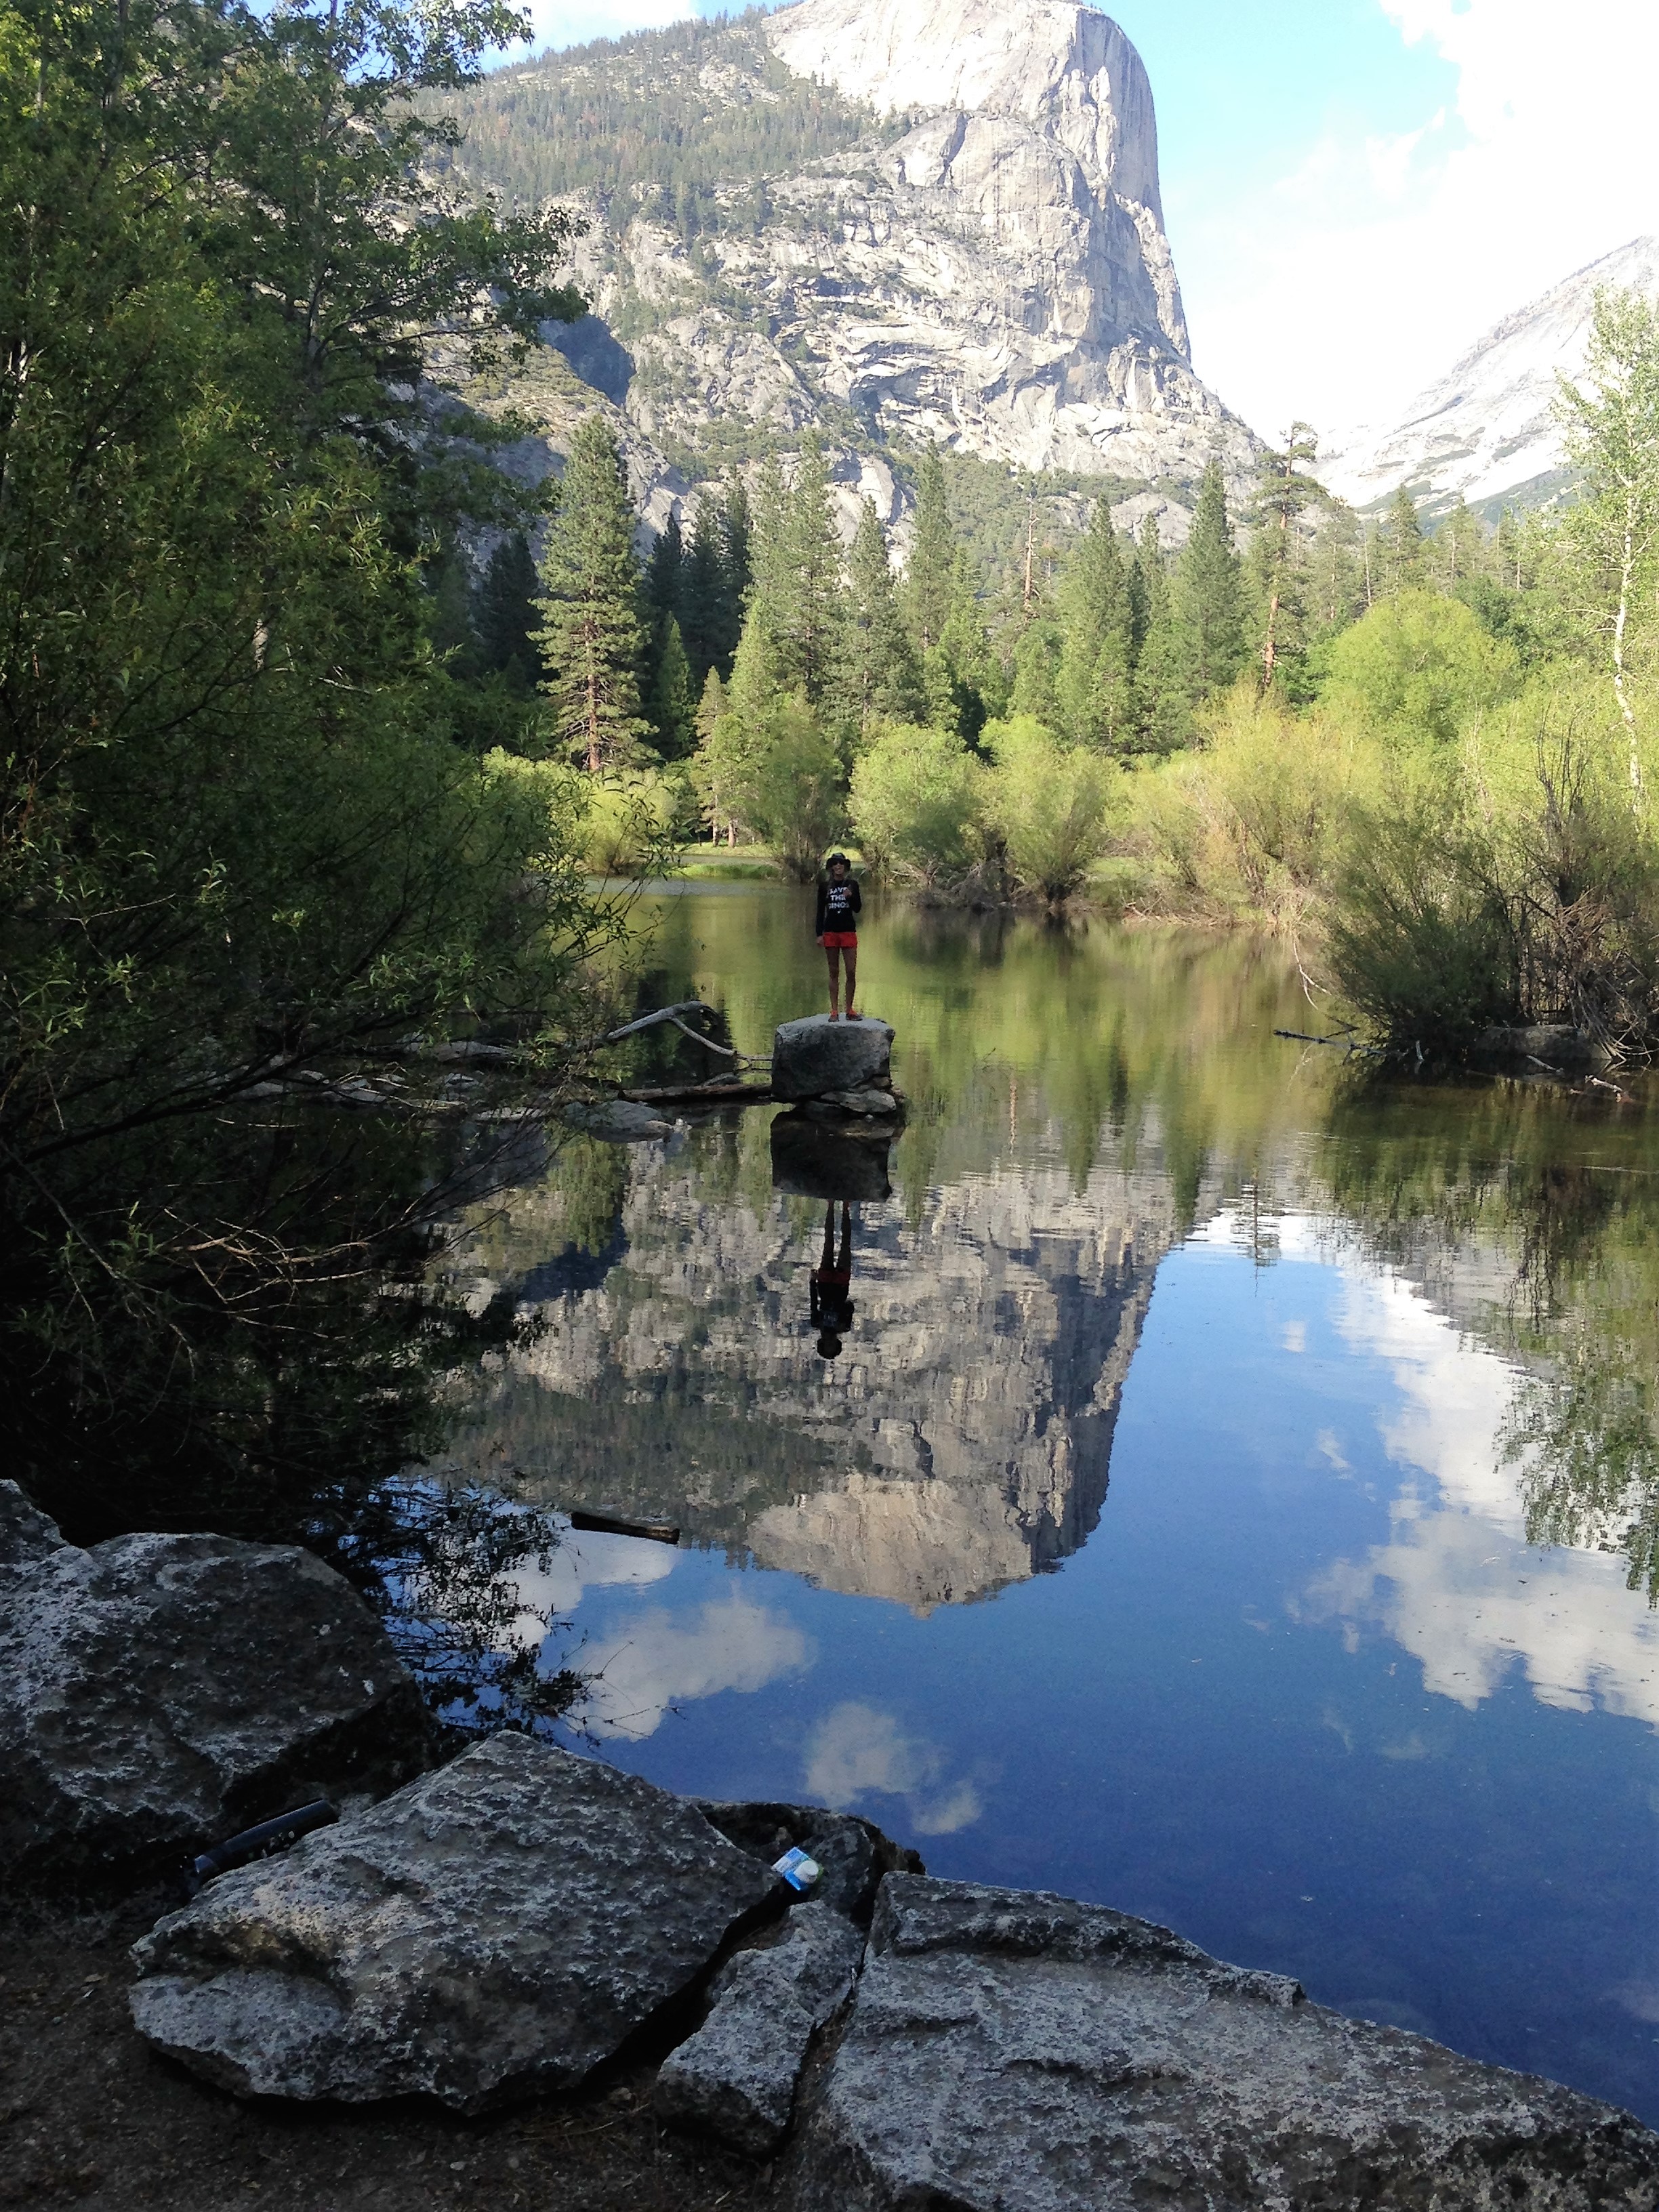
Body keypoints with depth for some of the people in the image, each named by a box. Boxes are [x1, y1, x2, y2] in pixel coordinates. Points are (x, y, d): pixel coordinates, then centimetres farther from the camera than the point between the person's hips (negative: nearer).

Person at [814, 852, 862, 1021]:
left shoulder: (852, 885, 5)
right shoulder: (824, 887, 5)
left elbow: (857, 909, 1)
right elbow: (820, 911, 7)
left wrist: (851, 896, -19)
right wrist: (819, 934, 1)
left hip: (848, 931, 0)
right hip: (830, 932, 0)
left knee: (851, 972, -4)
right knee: (834, 972, 3)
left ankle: (849, 1010, 6)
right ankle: (834, 1011, 6)